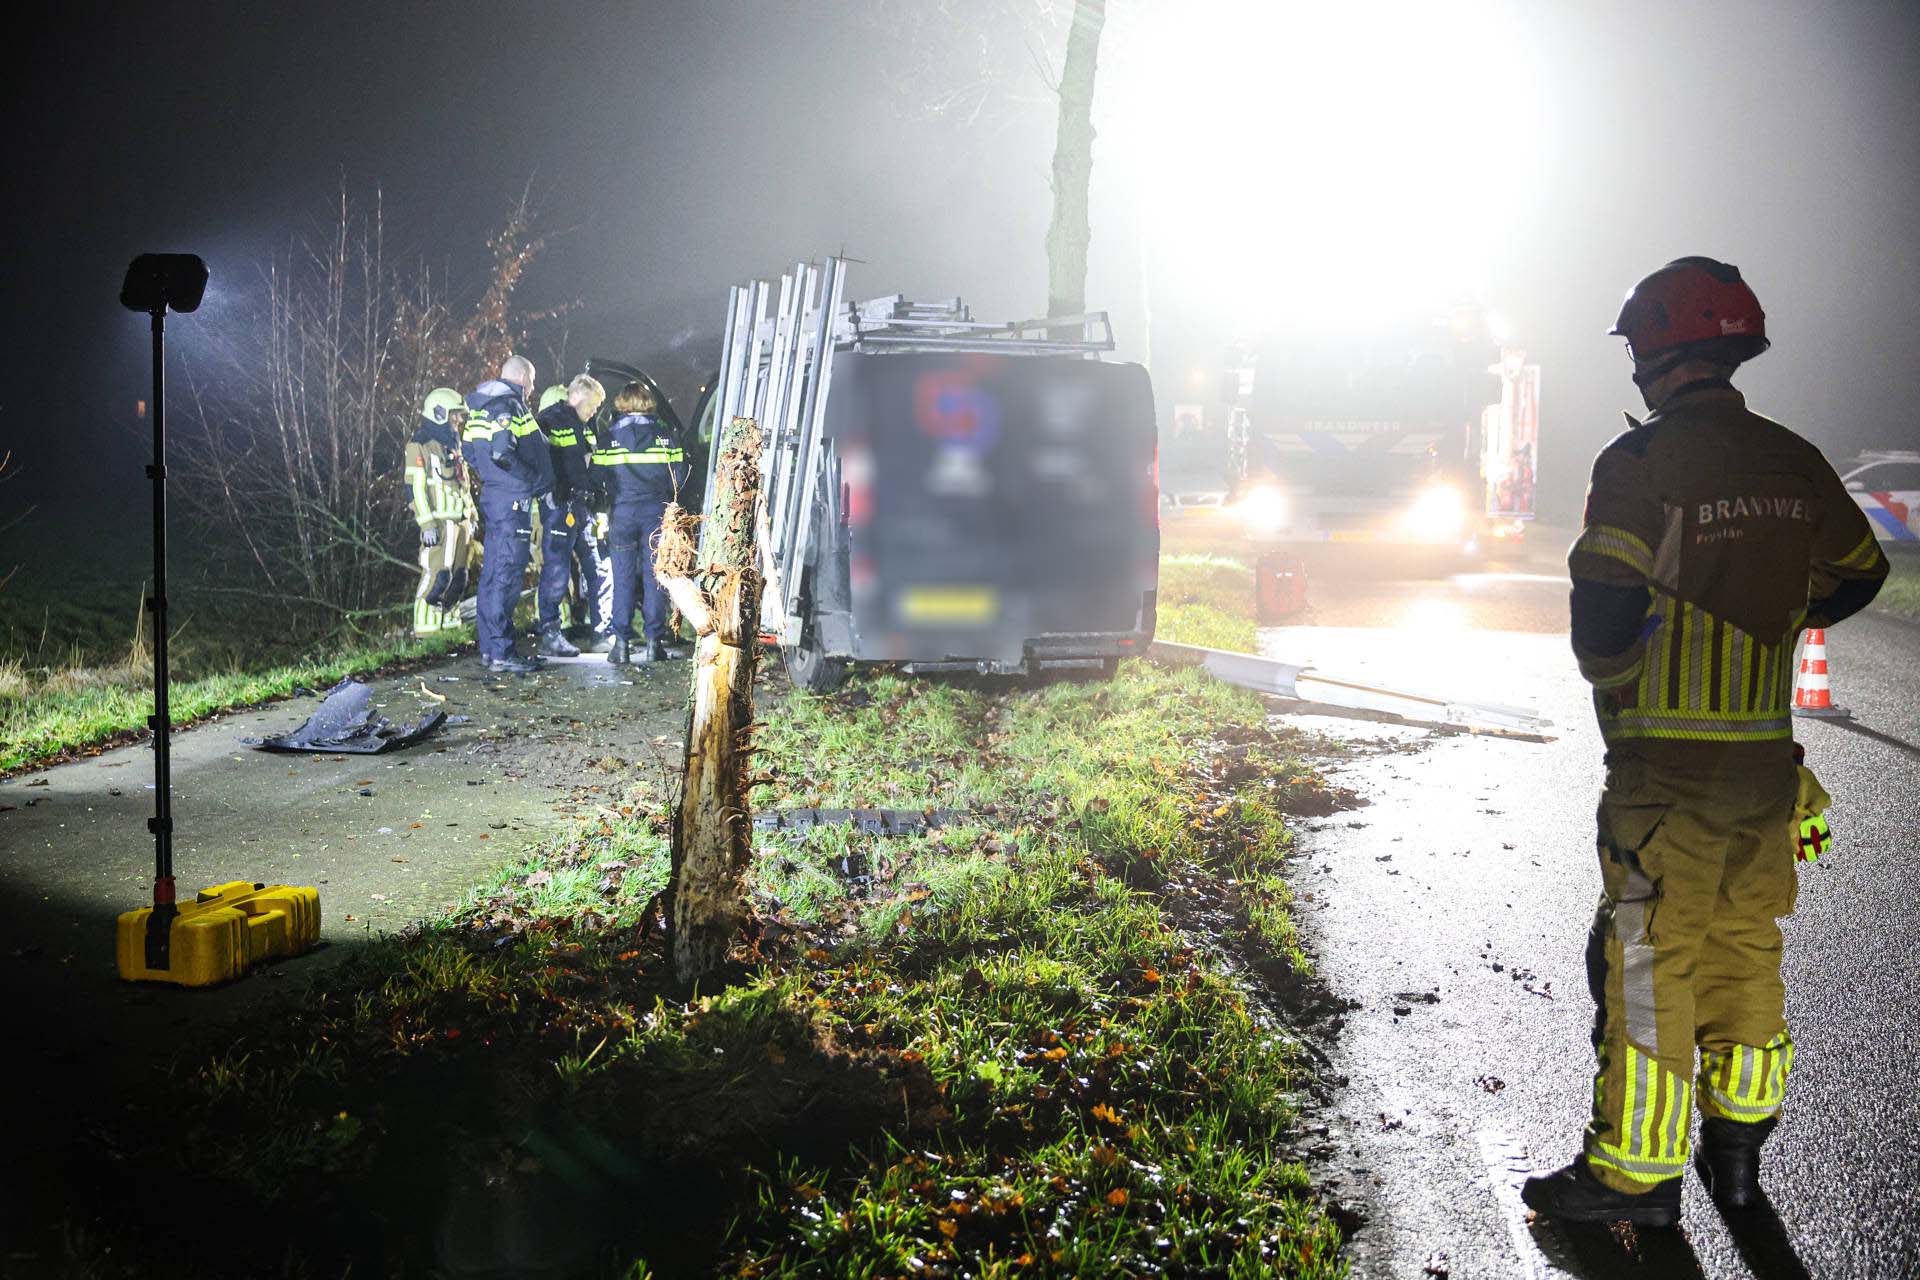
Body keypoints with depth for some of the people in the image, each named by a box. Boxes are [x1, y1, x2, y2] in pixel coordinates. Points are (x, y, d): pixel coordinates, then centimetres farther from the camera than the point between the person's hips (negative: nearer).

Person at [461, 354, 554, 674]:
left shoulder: (480, 407, 16)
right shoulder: (509, 404, -15)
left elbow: (468, 449, 19)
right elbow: (501, 452, -25)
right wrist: (537, 480, -16)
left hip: (493, 496, 10)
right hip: (513, 500, -10)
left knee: (492, 574, 14)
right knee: (507, 574, -8)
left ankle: (489, 648, 20)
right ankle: (501, 653, -7)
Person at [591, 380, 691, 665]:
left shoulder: (610, 437, 1)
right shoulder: (666, 435, 2)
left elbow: (597, 478, 0)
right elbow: (679, 477, 3)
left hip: (621, 512, 0)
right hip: (656, 512, 0)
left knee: (623, 579, 3)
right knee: (655, 577, 4)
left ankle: (621, 643, 2)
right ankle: (653, 642, 3)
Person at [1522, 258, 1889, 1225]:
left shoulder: (1641, 461, -14)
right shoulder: (1794, 463, 7)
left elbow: (1603, 607, -17)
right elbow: (1858, 572, 21)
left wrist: (1608, 680, 3)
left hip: (1667, 768, -7)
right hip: (1767, 756, 7)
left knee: (1647, 963, 1)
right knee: (1746, 954, 16)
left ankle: (1636, 1172, 9)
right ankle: (1738, 1153, 27)